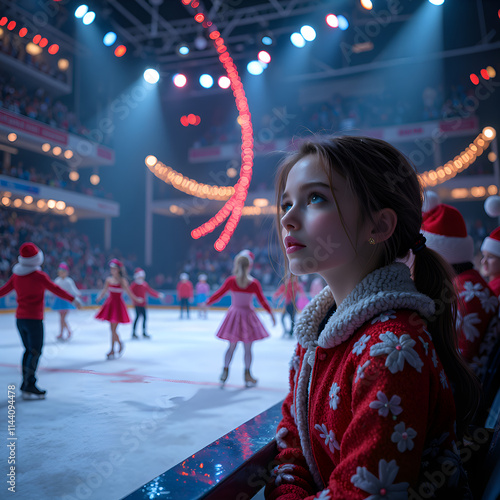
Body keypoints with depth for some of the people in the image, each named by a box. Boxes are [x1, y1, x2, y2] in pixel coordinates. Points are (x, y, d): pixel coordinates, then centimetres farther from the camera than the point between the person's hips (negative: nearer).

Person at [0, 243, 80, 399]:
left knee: (28, 350, 16)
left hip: (20, 318, 7)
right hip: (34, 319, -7)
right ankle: (29, 387, -6)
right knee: (35, 351, -4)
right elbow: (56, 290, -11)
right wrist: (72, 299, -3)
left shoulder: (16, 275, 5)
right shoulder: (39, 276, -13)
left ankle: (26, 383, 20)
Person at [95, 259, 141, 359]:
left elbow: (128, 292, -4)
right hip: (110, 303, 5)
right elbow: (104, 290, 9)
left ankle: (112, 350, 13)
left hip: (118, 304, -5)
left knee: (113, 329, -4)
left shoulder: (122, 280, -9)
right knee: (112, 328, 11)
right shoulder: (108, 279, 3)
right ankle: (119, 343, 31)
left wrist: (137, 300, -3)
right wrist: (100, 297, -3)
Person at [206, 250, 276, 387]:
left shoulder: (231, 281, -8)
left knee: (231, 346, 14)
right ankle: (247, 375, 15)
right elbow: (262, 300, -3)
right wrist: (271, 313, 9)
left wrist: (206, 304, 13)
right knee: (248, 348, 8)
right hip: (248, 315, -2)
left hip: (234, 313, 2)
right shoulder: (254, 283, -10)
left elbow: (218, 294, -1)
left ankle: (225, 370, 10)